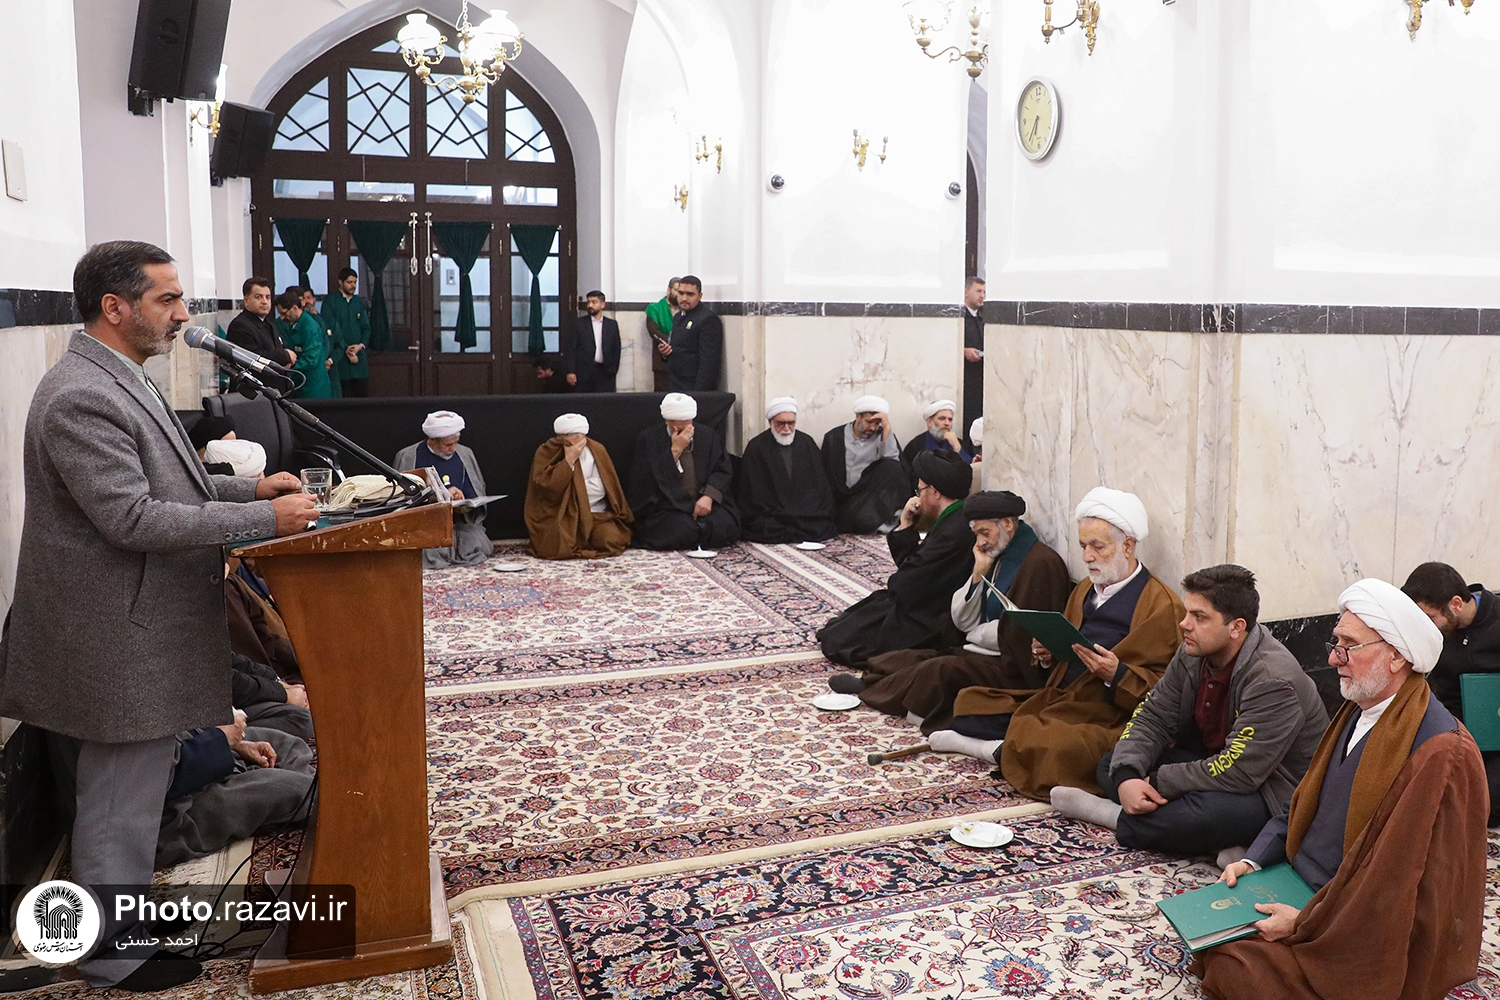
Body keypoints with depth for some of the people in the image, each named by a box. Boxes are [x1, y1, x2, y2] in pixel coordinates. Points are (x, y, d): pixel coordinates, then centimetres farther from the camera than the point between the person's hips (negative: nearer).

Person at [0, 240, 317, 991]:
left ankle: (125, 917, 38)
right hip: (120, 642, -10)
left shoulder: (119, 381, 11)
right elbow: (132, 518, -27)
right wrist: (267, 519, -23)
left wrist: (247, 487, 8)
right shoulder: (80, 397, -22)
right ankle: (113, 955, 22)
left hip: (141, 629, 10)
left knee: (130, 797, 22)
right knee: (120, 803, 6)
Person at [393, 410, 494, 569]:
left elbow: (477, 493, 15)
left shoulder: (465, 454, 12)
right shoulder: (407, 457, 1)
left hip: (461, 523, 3)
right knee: (432, 552, -33)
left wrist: (467, 507, -9)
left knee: (480, 547, -25)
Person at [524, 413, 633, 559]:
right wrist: (569, 460, -20)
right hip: (560, 517, -2)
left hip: (596, 514, 2)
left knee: (610, 539, -25)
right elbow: (546, 488, -17)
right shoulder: (546, 452, -2)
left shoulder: (596, 450, 3)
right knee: (556, 547, -29)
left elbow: (600, 488, -6)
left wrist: (572, 487, -9)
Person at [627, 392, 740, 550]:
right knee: (681, 531, -34)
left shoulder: (708, 435, 13)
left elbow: (723, 470, 6)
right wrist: (675, 450, -11)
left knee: (725, 527, -27)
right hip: (668, 508, -3)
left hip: (705, 502, 3)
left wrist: (709, 496, -12)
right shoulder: (648, 439, 5)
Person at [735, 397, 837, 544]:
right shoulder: (756, 447, 2)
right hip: (771, 515, -3)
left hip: (807, 513, 3)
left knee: (822, 526, -23)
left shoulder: (807, 443, 12)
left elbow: (820, 485, 13)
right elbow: (755, 493, -1)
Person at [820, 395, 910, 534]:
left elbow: (892, 460, -12)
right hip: (849, 498, -2)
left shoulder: (882, 436, 7)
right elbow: (827, 476, 5)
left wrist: (887, 428, -15)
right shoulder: (834, 438, 5)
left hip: (875, 494, 2)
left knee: (891, 467, -28)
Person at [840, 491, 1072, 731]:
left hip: (1015, 668, -10)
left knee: (943, 671, -26)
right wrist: (979, 573, -2)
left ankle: (870, 688, -14)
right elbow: (962, 620, 9)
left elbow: (1017, 633, -19)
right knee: (911, 658, -2)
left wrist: (975, 634, -2)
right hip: (982, 653, 10)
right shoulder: (997, 557, 14)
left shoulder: (1041, 562, -13)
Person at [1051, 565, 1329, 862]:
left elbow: (1238, 772, -30)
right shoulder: (1193, 655, -3)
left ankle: (1117, 817, -11)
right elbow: (1151, 718, -2)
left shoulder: (1272, 681, -28)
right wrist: (1126, 777, -21)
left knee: (1210, 812, -40)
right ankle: (1219, 842, -15)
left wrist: (1157, 782, -22)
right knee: (1112, 765, -4)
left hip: (1271, 792, -8)